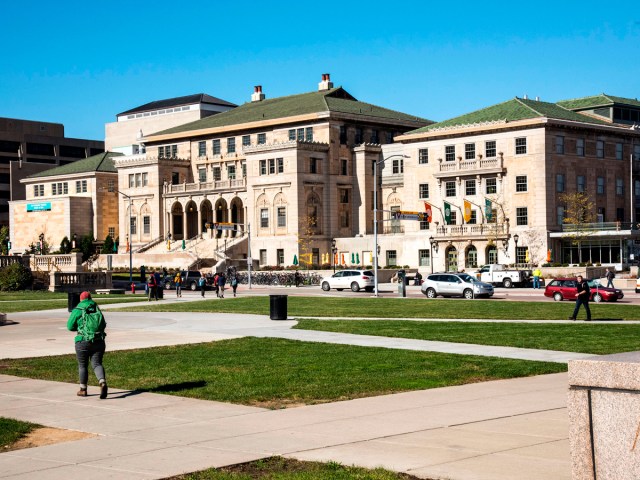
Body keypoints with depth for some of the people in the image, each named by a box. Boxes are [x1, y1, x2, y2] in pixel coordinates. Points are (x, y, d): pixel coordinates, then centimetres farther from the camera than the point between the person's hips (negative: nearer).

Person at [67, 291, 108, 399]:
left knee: (82, 365, 12)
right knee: (97, 364, 1)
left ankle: (83, 389, 20)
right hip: (99, 341, 3)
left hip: (83, 342, -3)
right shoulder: (97, 310, 9)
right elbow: (103, 325, 17)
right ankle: (103, 383, -25)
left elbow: (70, 326, 3)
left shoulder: (77, 311, -2)